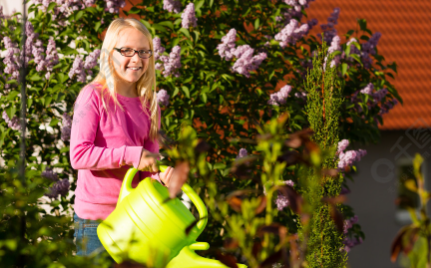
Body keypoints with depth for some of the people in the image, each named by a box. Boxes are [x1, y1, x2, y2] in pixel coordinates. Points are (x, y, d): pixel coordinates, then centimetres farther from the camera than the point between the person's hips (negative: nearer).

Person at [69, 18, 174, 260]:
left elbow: (150, 162, 4)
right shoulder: (94, 96, -10)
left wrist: (162, 175, -20)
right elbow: (79, 155, -17)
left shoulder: (149, 104, 8)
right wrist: (131, 155, -22)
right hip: (96, 218, -5)